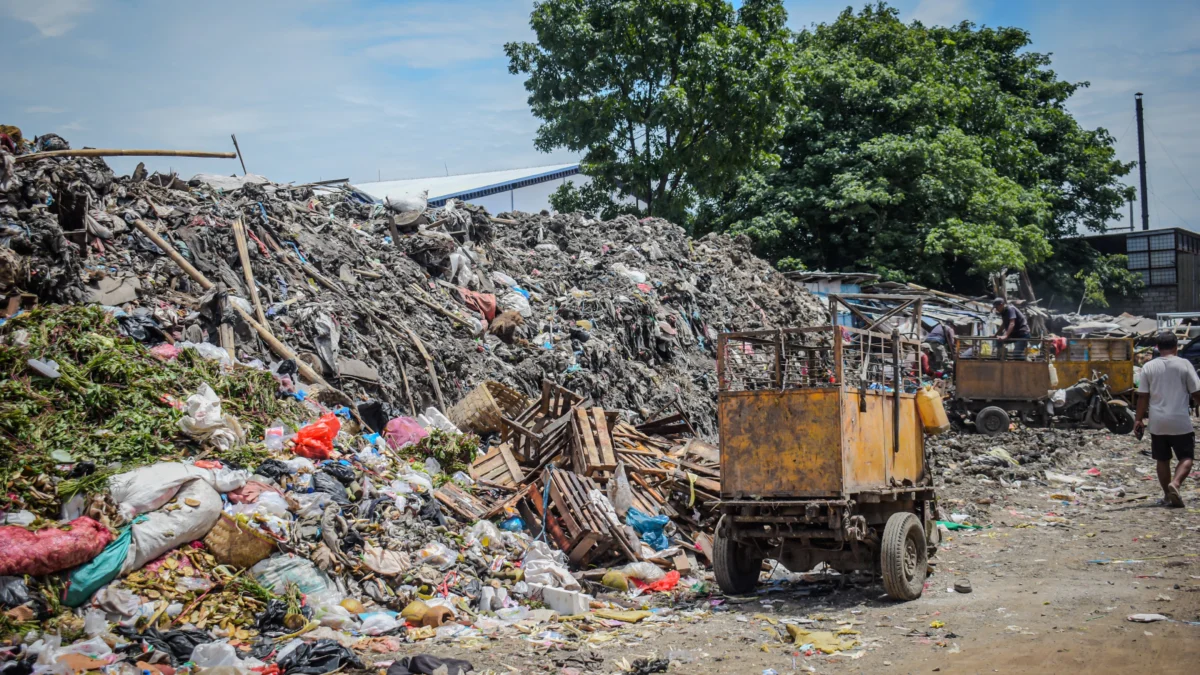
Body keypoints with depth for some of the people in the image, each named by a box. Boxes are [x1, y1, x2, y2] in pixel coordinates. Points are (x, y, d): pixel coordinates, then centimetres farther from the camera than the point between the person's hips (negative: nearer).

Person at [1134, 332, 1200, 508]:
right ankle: (1175, 483, -20)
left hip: (1157, 423, 2)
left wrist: (1139, 419, 8)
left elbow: (1143, 396, 1)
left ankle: (1168, 495, 18)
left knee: (1162, 459, 14)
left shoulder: (1149, 367, 1)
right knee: (1186, 457, 5)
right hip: (1180, 422, -2)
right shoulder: (1184, 364, -3)